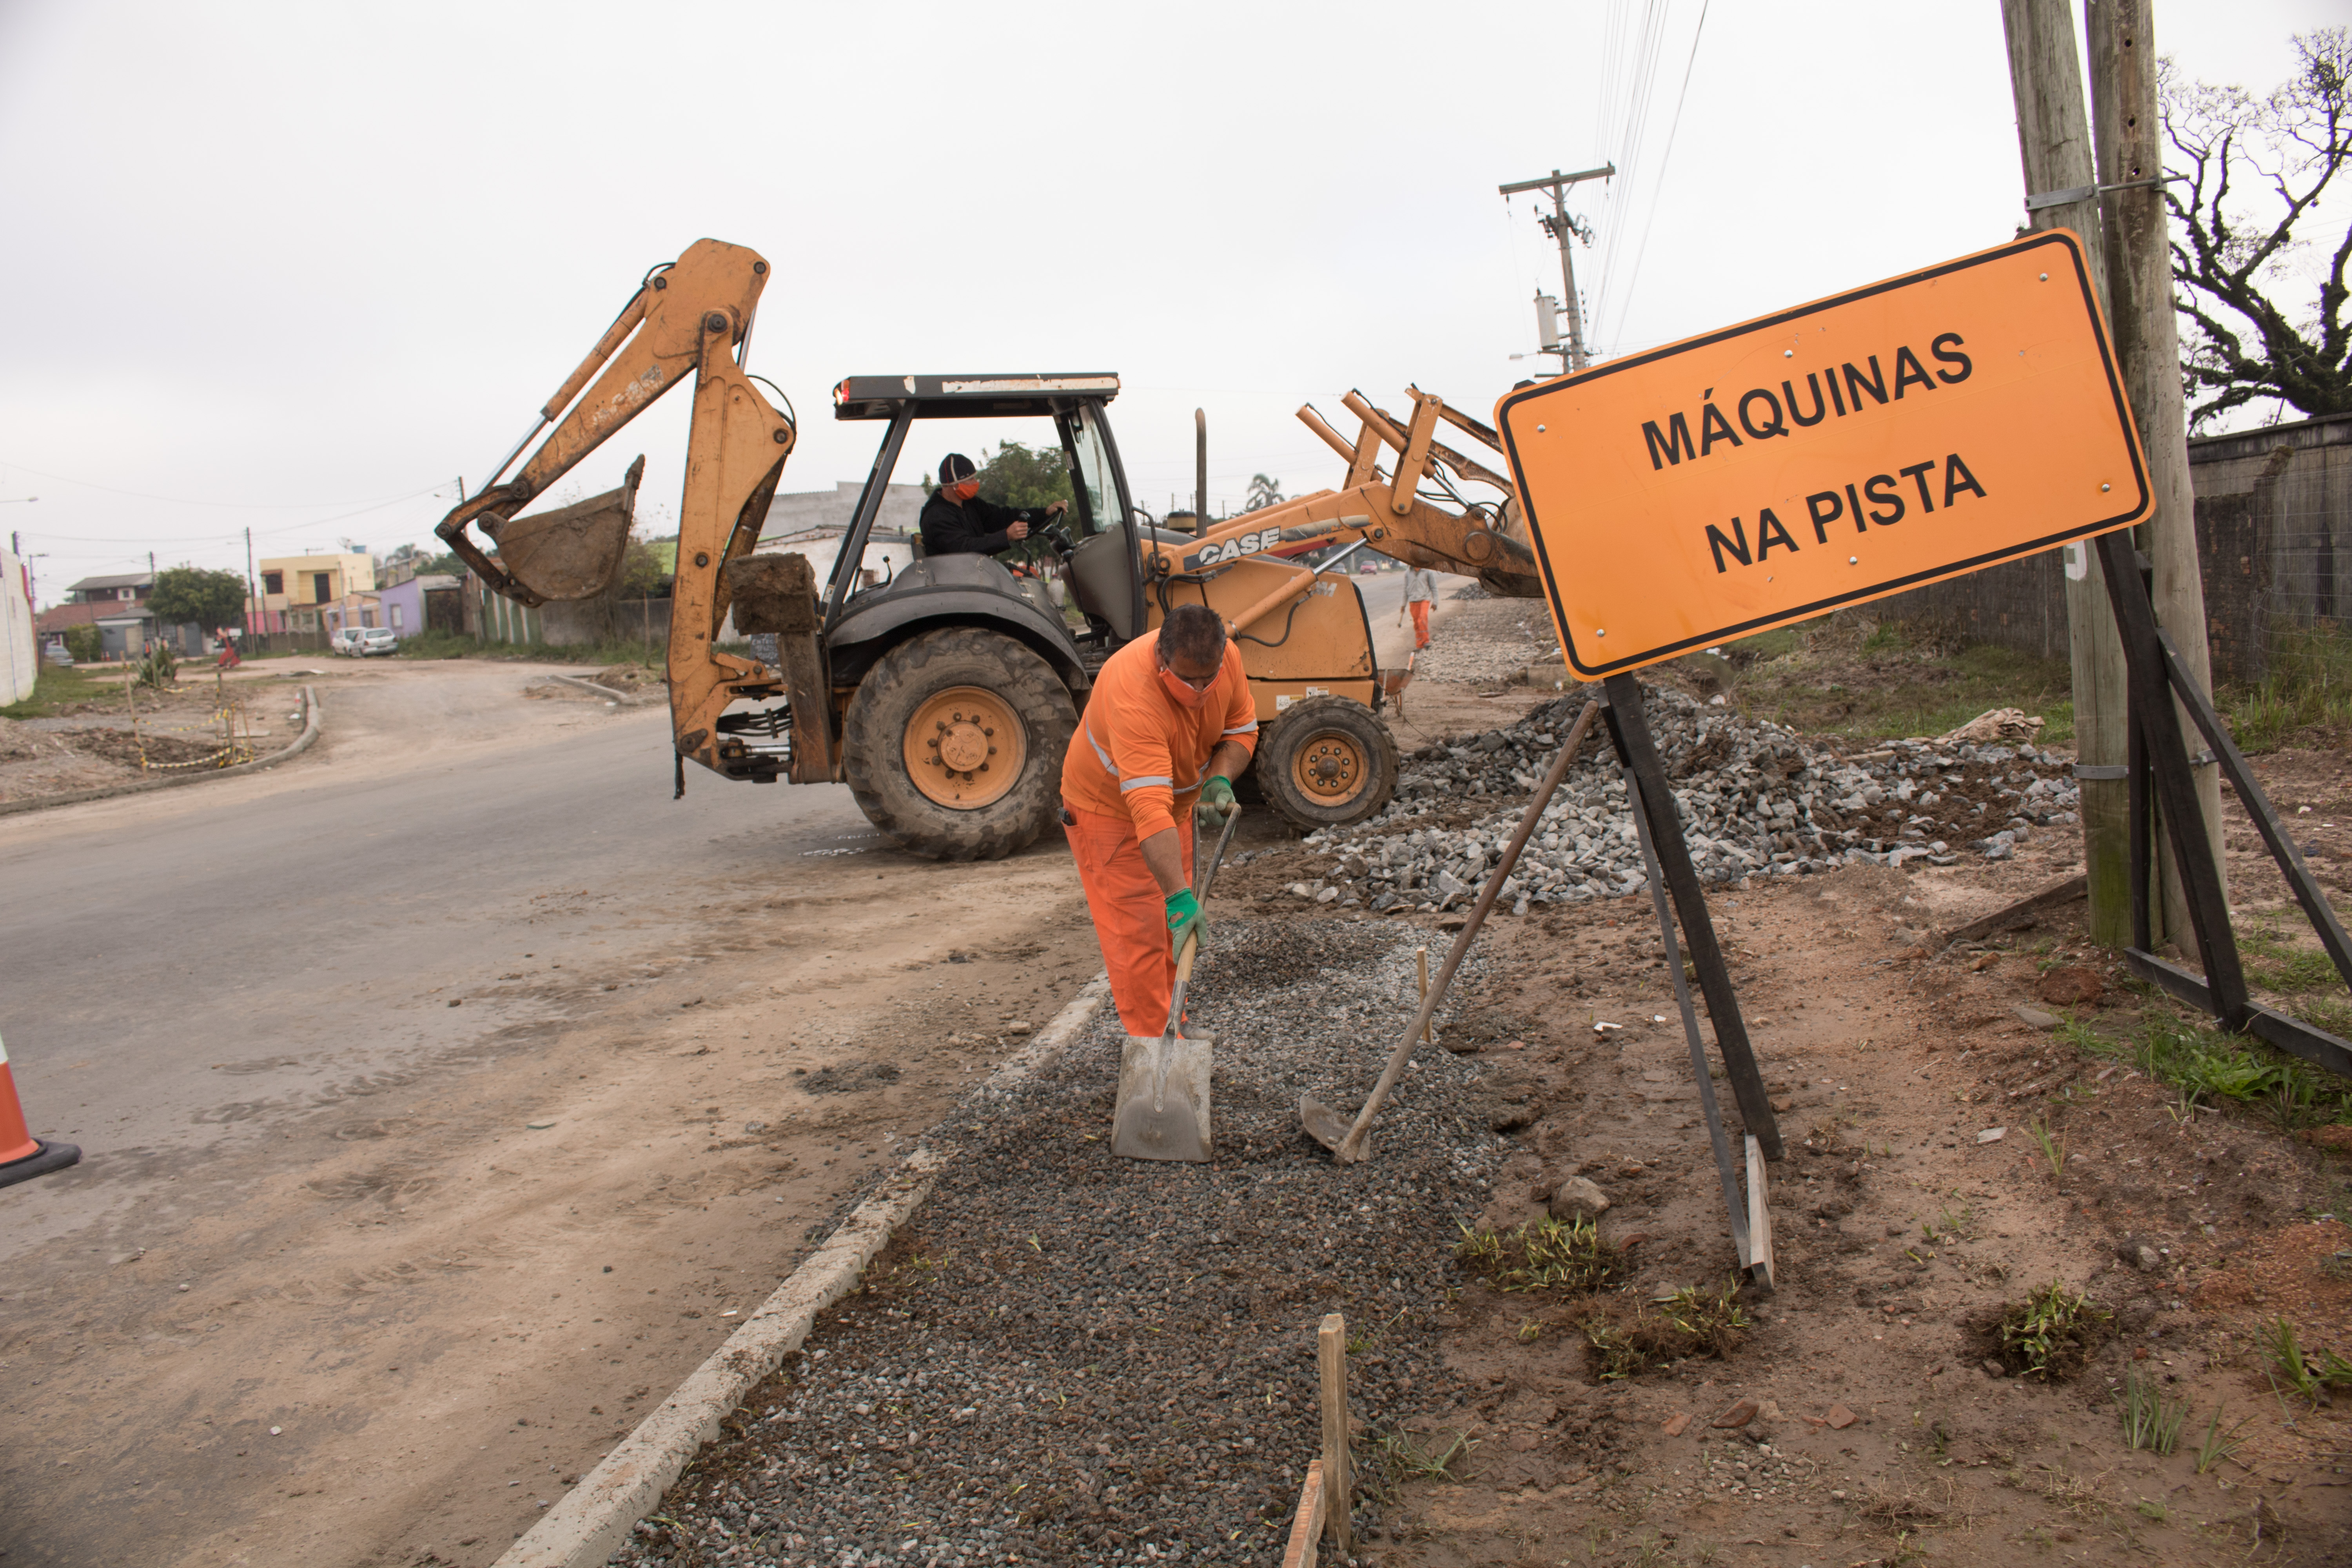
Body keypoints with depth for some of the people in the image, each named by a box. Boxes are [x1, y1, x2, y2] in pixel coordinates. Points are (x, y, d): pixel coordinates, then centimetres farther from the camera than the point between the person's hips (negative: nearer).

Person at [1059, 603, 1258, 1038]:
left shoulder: (1225, 657, -20)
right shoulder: (1134, 695, -41)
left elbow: (1241, 728, -1)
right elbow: (1149, 811, -48)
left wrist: (1220, 779, -21)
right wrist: (1178, 896, -52)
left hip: (1177, 799, 7)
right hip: (1110, 810, -7)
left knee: (1175, 929, 13)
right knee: (1139, 932, -11)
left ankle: (1168, 1029, 28)